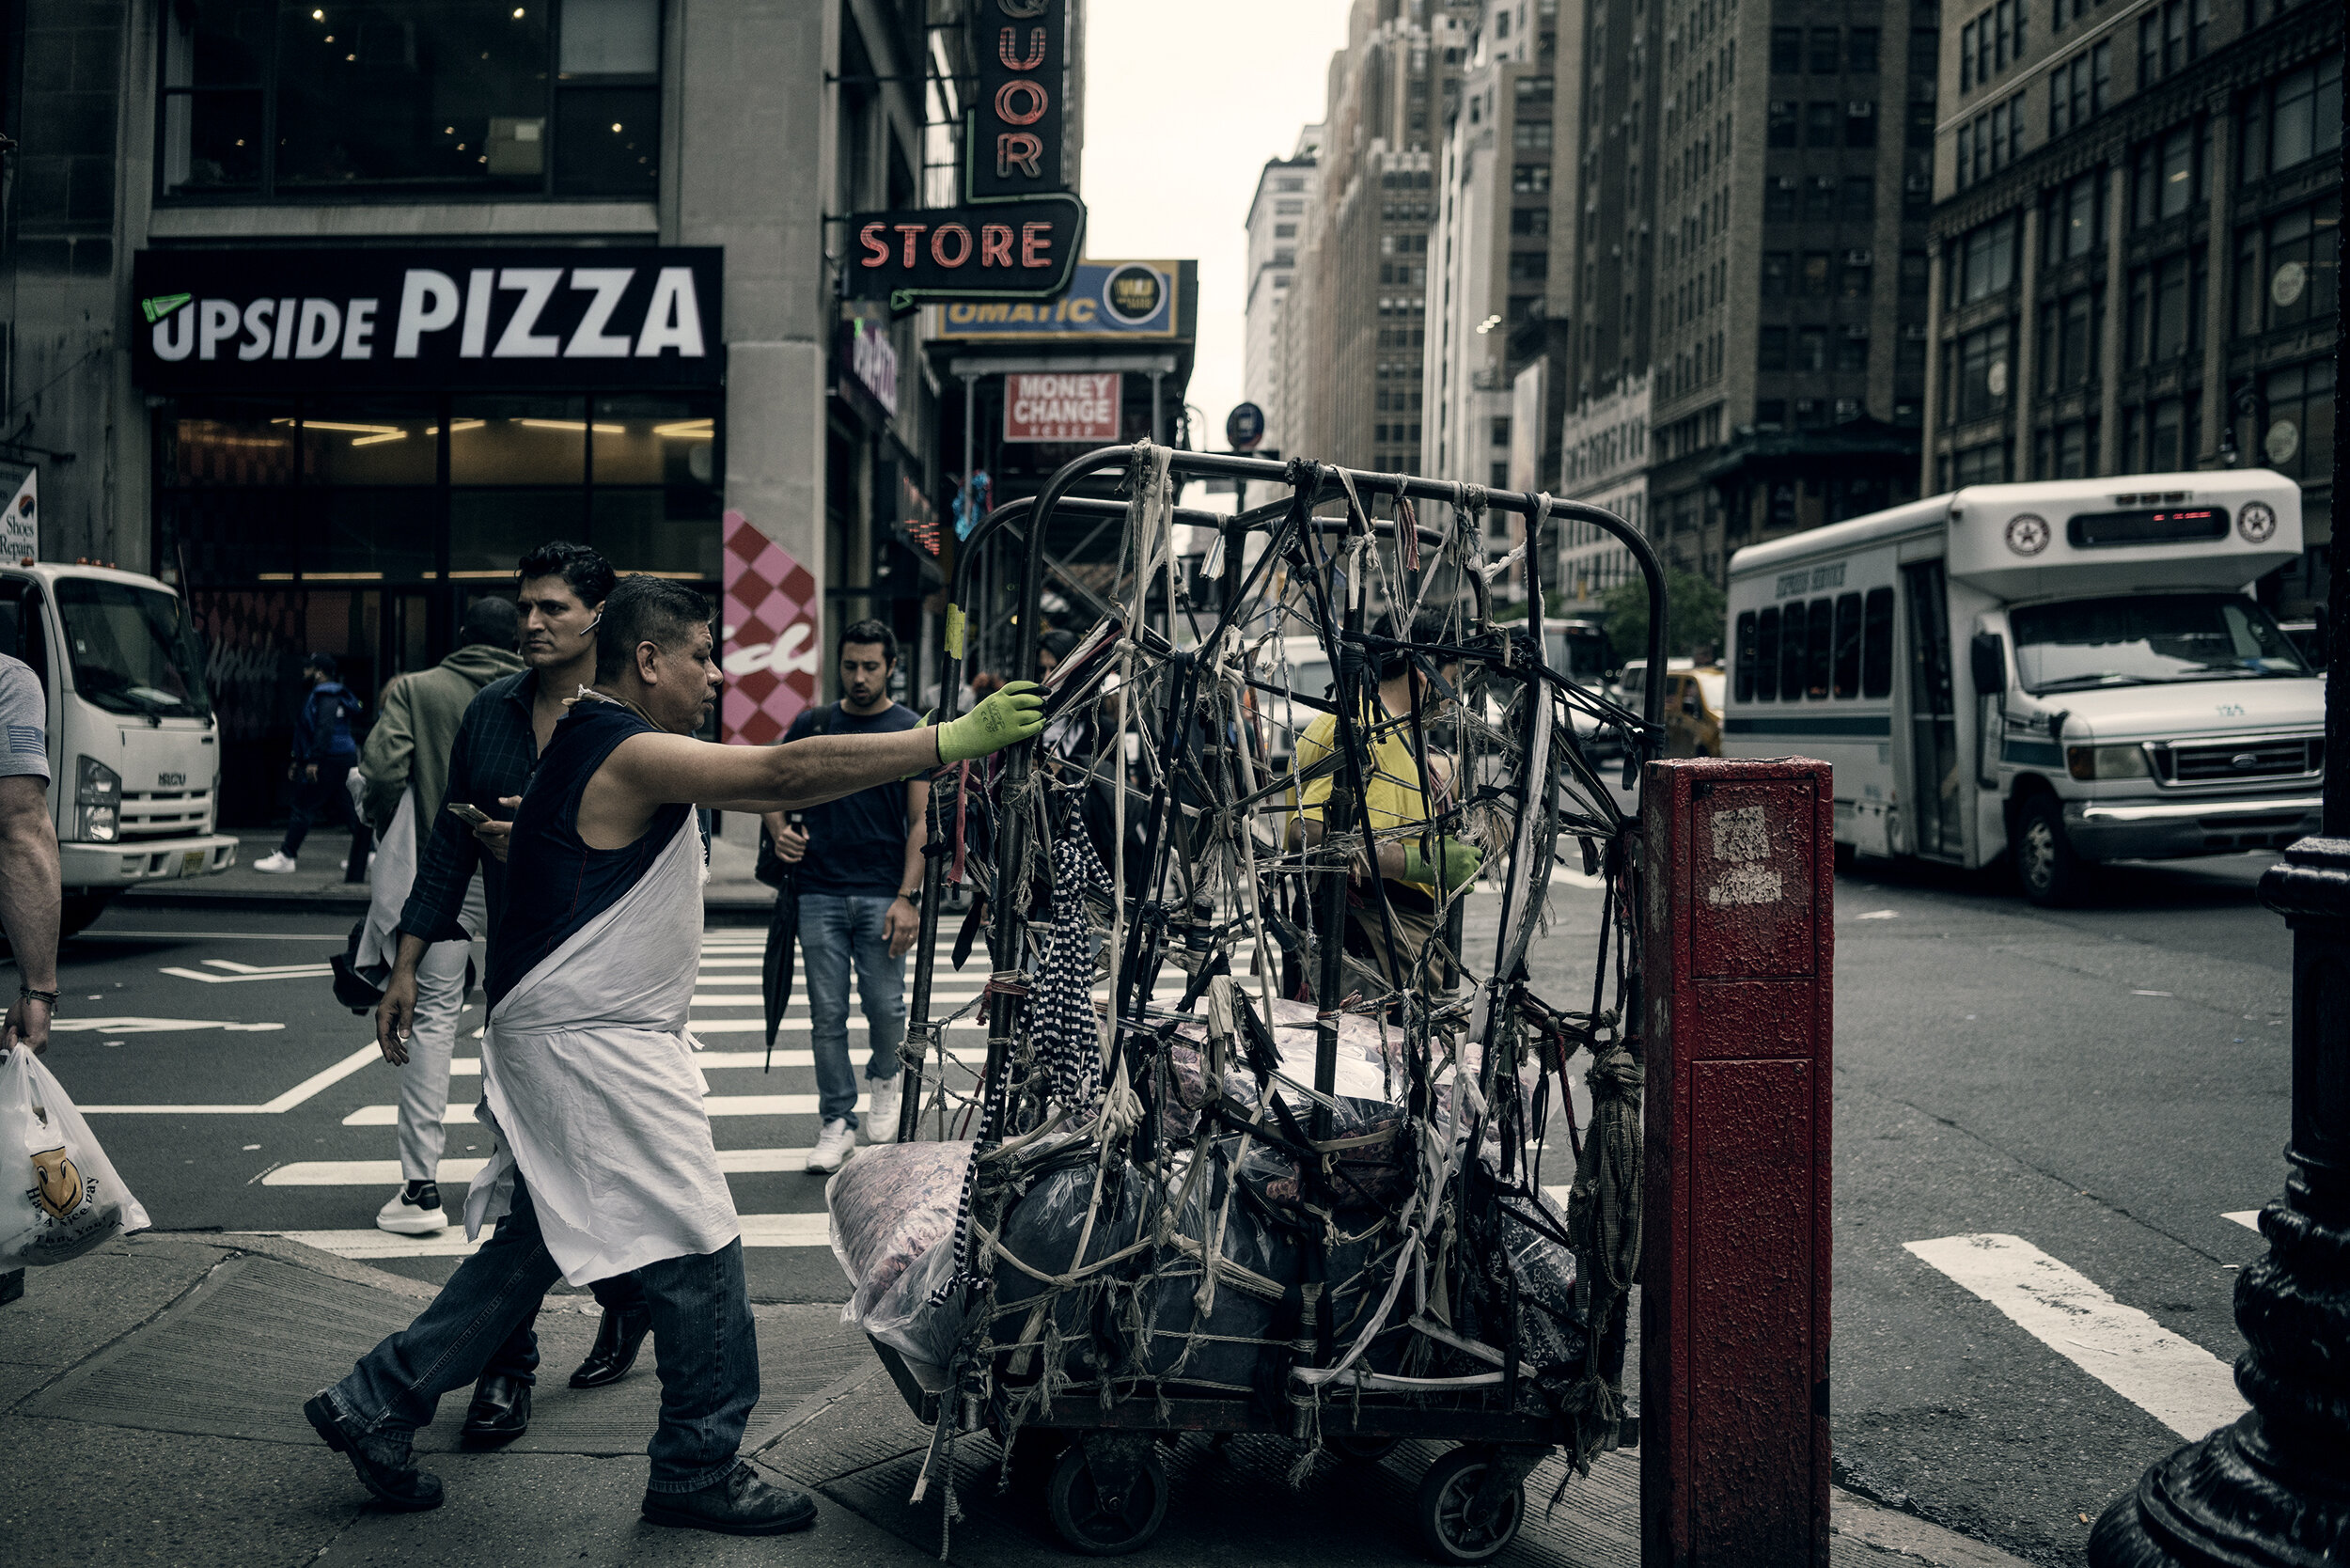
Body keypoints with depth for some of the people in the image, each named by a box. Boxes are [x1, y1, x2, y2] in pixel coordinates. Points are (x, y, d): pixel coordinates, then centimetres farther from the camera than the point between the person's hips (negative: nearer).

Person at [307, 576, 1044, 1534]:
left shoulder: (607, 745, 16)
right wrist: (955, 740, -28)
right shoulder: (629, 753, -20)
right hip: (590, 1049, -11)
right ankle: (700, 1468, 11)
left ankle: (375, 1401, 28)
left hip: (569, 1039, 11)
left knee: (533, 1243, 19)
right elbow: (784, 772, -28)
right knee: (698, 1250, -2)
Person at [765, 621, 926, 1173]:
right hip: (819, 893, 2)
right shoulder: (813, 724, 9)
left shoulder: (913, 731, 2)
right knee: (827, 1014, 2)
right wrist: (779, 830, -3)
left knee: (885, 1006, -3)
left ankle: (884, 1080, 28)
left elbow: (922, 821, -1)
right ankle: (837, 1121, 14)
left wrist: (907, 897, -10)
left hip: (884, 893, -2)